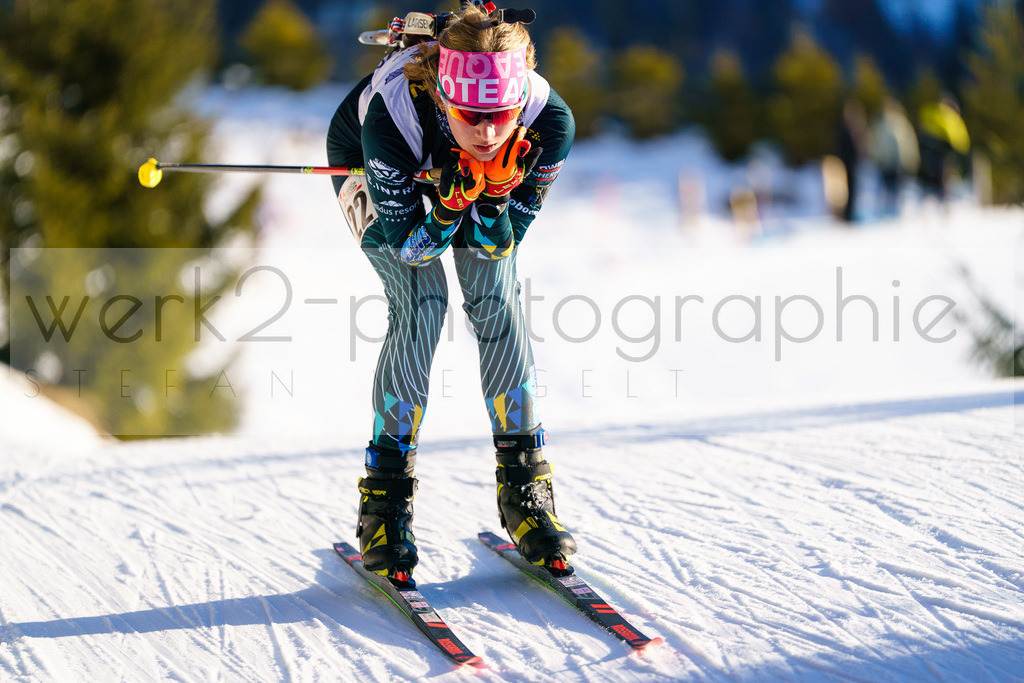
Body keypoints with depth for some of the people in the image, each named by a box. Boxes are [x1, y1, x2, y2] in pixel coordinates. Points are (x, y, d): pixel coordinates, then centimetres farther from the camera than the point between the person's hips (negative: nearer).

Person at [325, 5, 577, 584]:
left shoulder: (549, 123, -36)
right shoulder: (392, 114, -43)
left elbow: (498, 246, -24)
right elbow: (409, 246, -31)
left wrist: (493, 196, -43)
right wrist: (449, 204, -48)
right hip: (373, 171, -2)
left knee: (497, 295, -13)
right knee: (421, 302, -18)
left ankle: (525, 485, -2)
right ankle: (386, 495, -9)